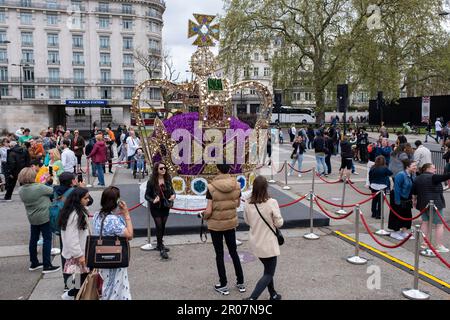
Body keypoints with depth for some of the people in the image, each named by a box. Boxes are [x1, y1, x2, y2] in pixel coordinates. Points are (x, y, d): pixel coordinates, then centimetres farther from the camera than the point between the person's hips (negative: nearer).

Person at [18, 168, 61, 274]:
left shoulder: (21, 190, -2)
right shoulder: (39, 187, -23)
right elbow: (52, 191, -11)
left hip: (32, 218, 7)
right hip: (44, 217, -7)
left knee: (33, 239, 16)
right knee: (47, 239, 1)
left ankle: (34, 263, 28)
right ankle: (47, 266, 3)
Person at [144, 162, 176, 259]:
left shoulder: (168, 179, -3)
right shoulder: (151, 181, -13)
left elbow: (171, 189, 10)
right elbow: (147, 195, -8)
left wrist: (173, 195, -11)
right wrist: (153, 200, -27)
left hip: (166, 207, 4)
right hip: (156, 207, -4)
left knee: (163, 226, 15)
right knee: (159, 226, -4)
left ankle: (159, 244, 34)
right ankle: (161, 249, 5)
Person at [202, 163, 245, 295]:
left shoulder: (211, 187, -20)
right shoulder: (236, 185, -8)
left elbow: (208, 211, -19)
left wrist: (204, 216, 2)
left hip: (215, 224, -3)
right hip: (231, 222, 3)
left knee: (219, 254, 11)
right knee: (233, 252, 19)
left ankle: (223, 286, 22)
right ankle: (240, 282, 29)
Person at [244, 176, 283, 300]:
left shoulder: (248, 204, -8)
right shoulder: (271, 202, -21)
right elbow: (279, 223, -13)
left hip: (255, 243, 5)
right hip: (268, 243, -5)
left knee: (268, 269, 25)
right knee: (269, 274, 9)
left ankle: (273, 295, 38)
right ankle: (252, 298, -5)